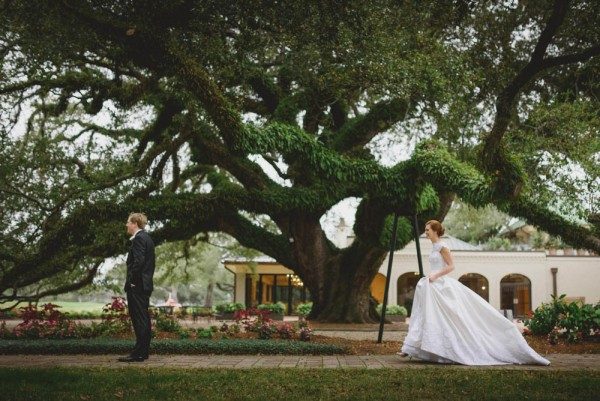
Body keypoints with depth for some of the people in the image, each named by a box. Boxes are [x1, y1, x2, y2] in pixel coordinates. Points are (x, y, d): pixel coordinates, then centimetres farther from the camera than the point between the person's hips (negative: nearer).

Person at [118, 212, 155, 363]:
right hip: (145, 284, 10)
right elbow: (151, 260, 20)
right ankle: (144, 351, 18)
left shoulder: (139, 238, -13)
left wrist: (132, 281, -17)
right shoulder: (146, 237, 17)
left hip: (137, 286, -10)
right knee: (144, 319, 12)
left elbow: (138, 261, -23)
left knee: (139, 320, -9)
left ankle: (138, 354, -7)